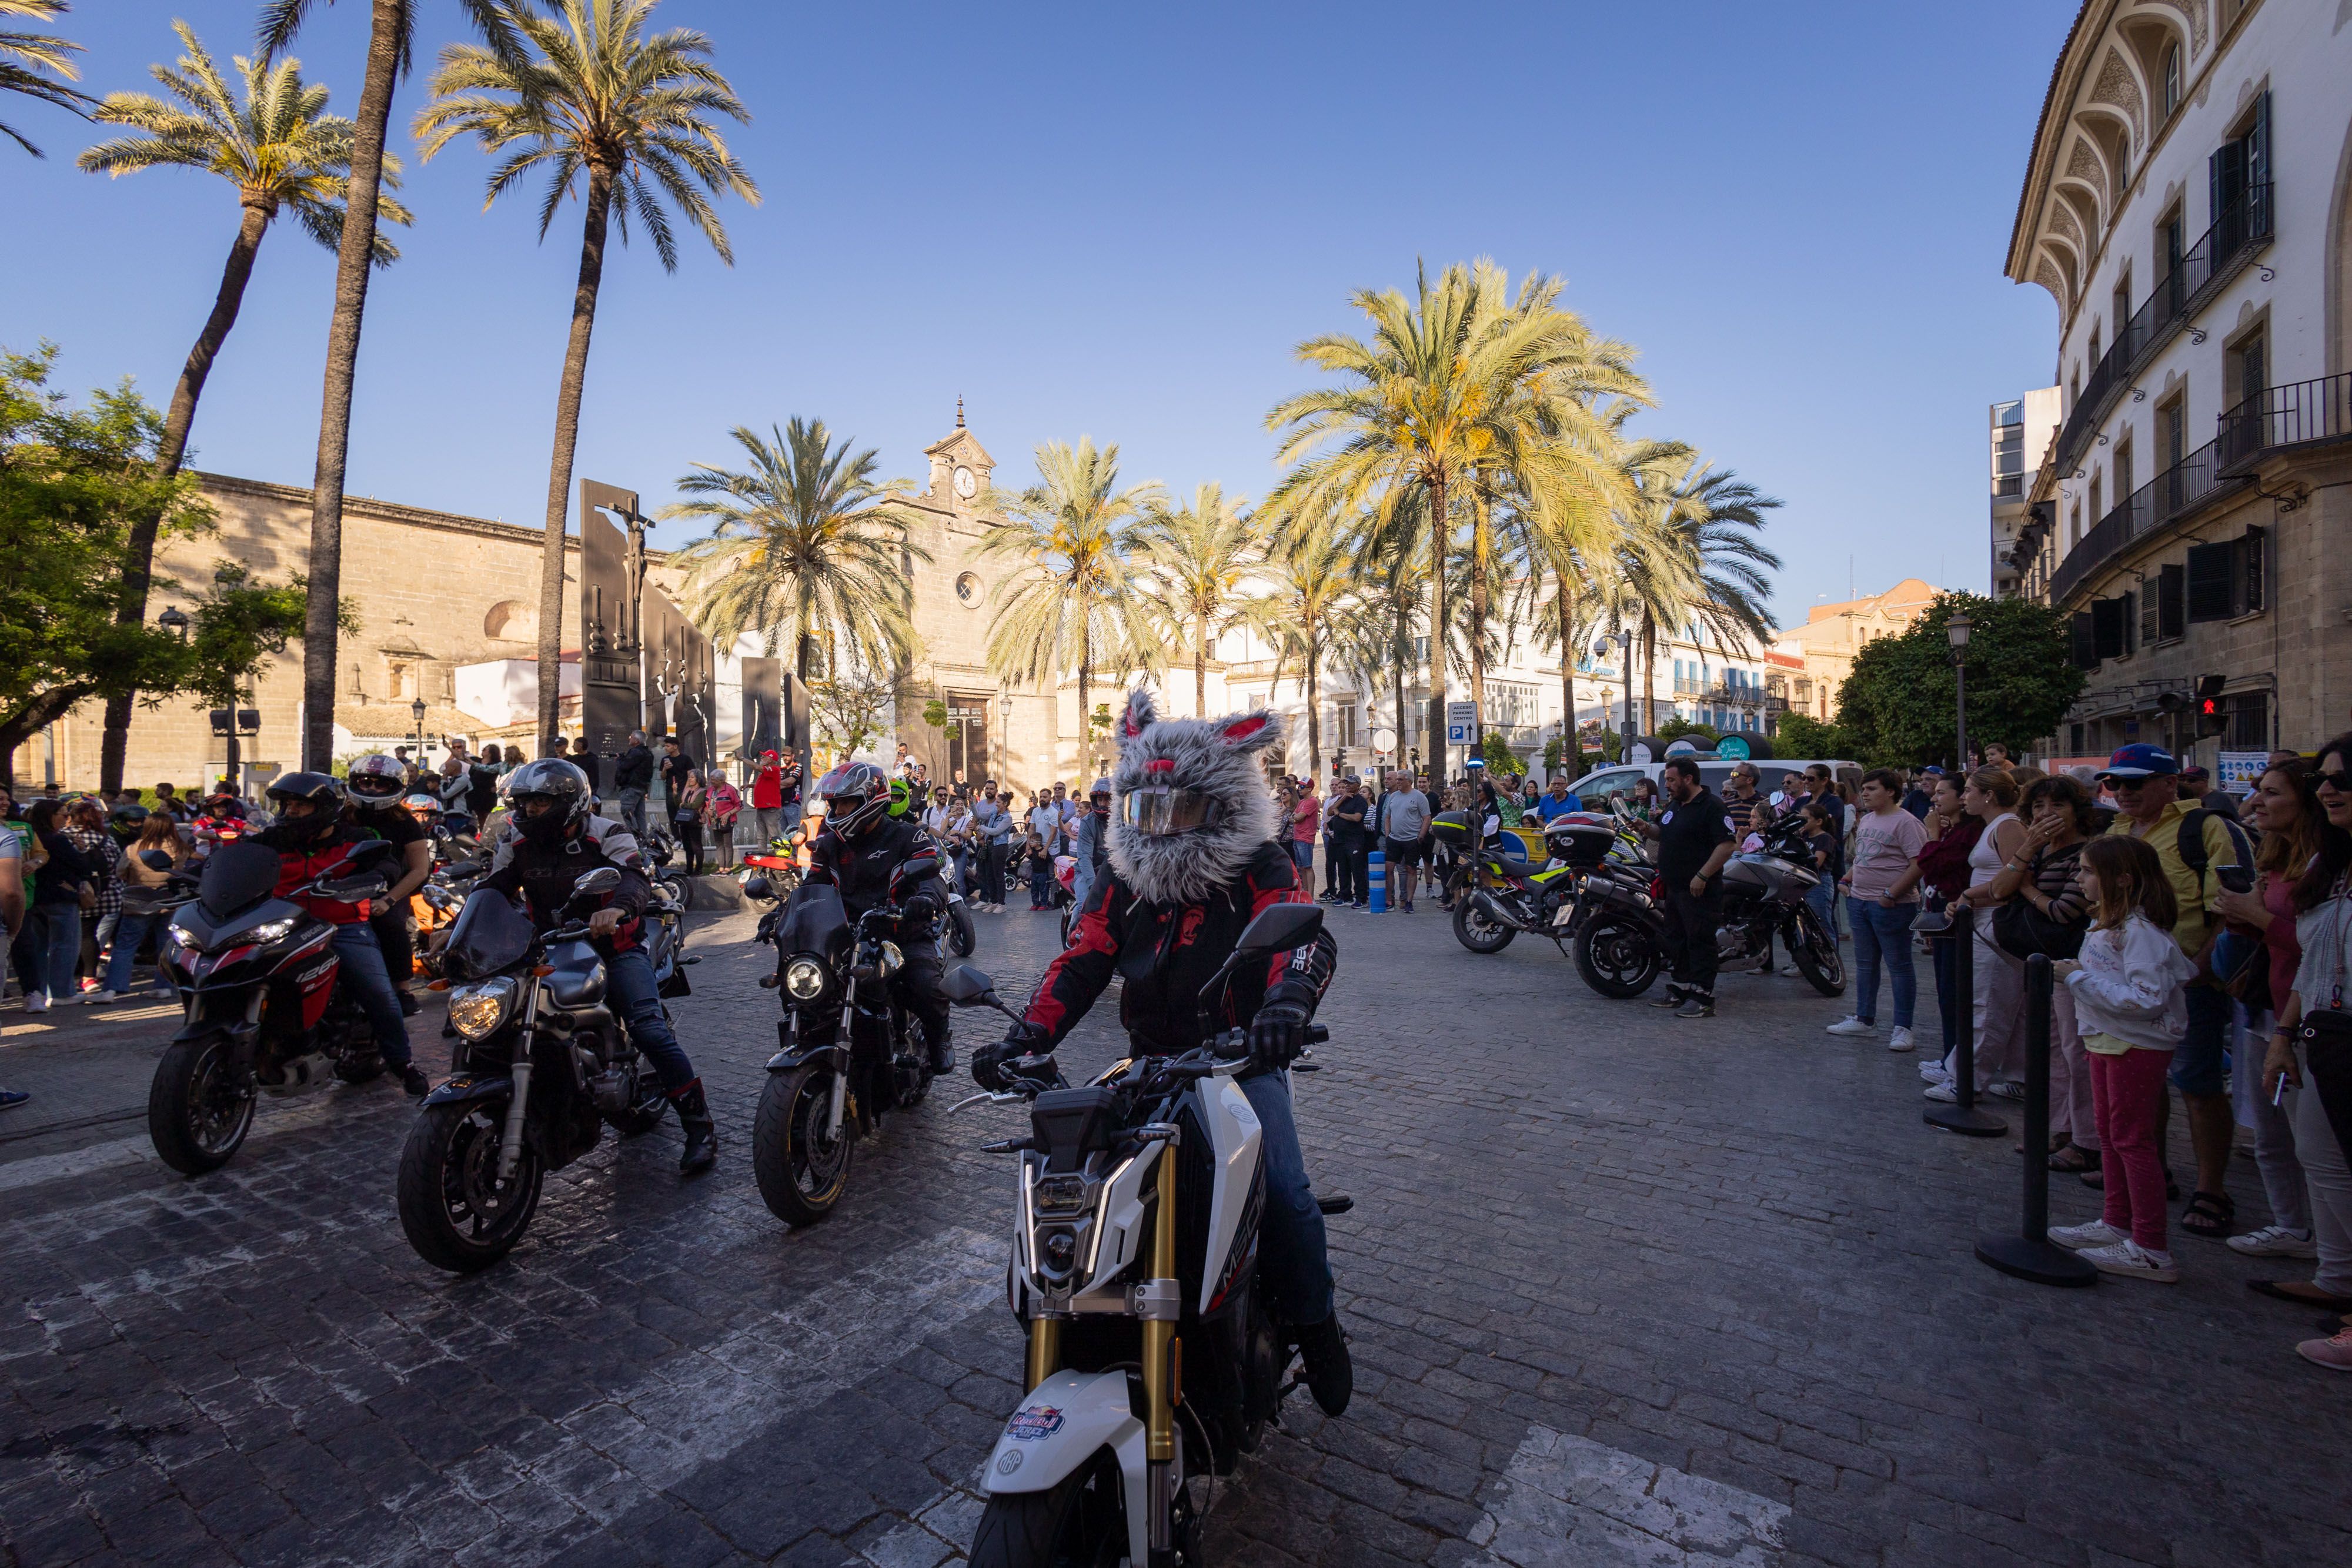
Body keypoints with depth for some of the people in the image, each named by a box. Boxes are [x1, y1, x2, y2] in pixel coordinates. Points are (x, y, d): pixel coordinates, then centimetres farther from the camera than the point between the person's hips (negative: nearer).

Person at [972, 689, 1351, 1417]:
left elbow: (1307, 936, -23)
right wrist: (1026, 1041, -18)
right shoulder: (1123, 880, 6)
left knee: (1283, 1192, -18)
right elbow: (1079, 962, -2)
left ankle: (1314, 1324, 10)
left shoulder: (1257, 867, -6)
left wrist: (1288, 1001, -46)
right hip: (1151, 1064, 4)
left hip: (1242, 1060, -3)